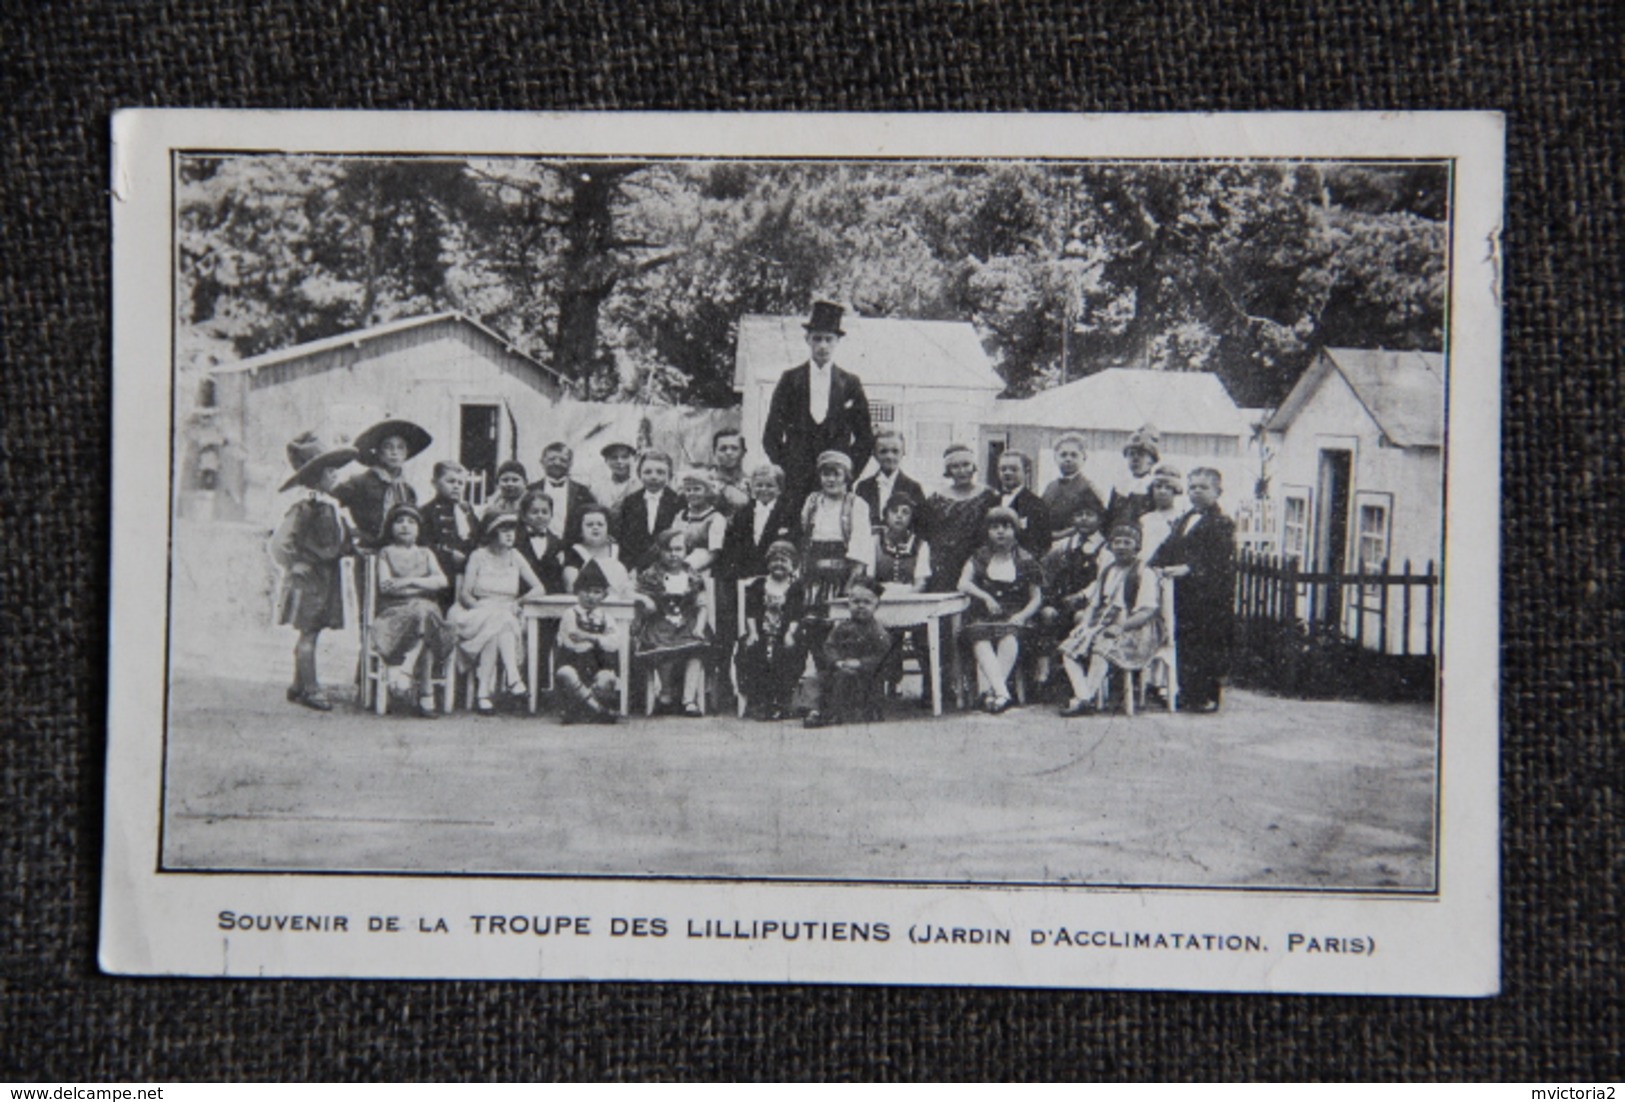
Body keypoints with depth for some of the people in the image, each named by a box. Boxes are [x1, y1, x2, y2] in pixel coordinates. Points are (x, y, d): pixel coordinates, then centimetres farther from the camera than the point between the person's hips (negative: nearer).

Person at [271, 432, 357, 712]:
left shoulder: (331, 505, 10)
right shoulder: (306, 508, -17)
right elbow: (280, 542, -21)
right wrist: (297, 565, -15)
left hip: (326, 578, 8)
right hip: (309, 580, -8)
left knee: (309, 634, 14)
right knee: (308, 634, -3)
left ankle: (298, 687, 23)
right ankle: (310, 689, 2)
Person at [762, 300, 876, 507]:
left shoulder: (850, 384, 9)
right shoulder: (790, 380, 8)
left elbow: (866, 438, 11)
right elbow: (771, 434, 7)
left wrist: (850, 470, 1)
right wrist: (783, 468, -2)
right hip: (796, 481, 0)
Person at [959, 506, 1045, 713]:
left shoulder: (1025, 561, 11)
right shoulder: (980, 558, 15)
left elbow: (1036, 598, 10)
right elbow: (963, 584, 3)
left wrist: (1022, 616, -8)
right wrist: (985, 597, -13)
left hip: (1013, 619, -1)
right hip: (982, 618, 1)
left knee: (1009, 638, -35)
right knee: (981, 641, -33)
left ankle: (988, 691, -44)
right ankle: (1001, 691, -50)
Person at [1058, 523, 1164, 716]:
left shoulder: (1144, 574, -1)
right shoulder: (1106, 573, 22)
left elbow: (1148, 611, -11)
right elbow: (1094, 604, 22)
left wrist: (1121, 626, -23)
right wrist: (1085, 624, 2)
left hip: (1133, 629, -7)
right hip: (1103, 626, 7)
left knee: (1102, 647, -36)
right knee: (1068, 648, -16)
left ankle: (1087, 700, -36)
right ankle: (1083, 697, -31)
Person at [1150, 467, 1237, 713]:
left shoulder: (1222, 523, -6)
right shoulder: (1183, 521, 20)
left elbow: (1217, 560, -16)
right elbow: (1169, 549, 15)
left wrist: (1187, 569, -25)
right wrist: (1155, 566, -4)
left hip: (1209, 597, -7)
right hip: (1184, 594, 7)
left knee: (1206, 645, -4)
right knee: (1184, 644, 9)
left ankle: (1207, 697, 2)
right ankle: (1188, 694, 17)